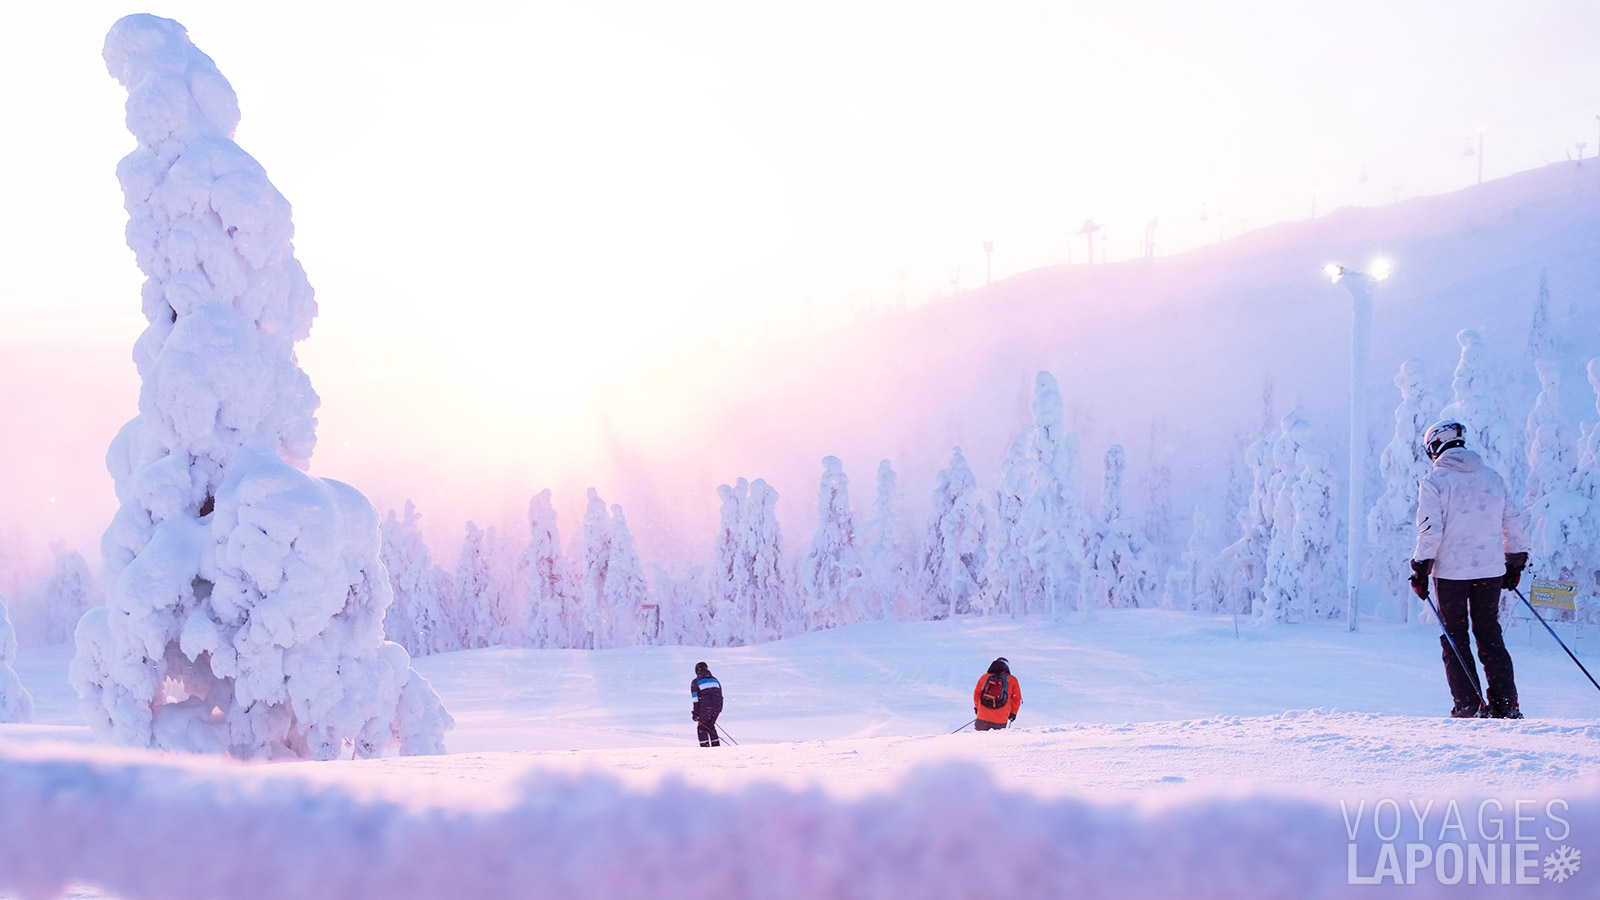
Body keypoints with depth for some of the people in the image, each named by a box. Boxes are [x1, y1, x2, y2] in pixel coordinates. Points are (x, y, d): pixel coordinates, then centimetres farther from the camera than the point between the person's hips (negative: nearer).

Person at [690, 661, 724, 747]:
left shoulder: (696, 682, -1)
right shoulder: (715, 680, 15)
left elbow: (695, 699, -5)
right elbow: (720, 696, 16)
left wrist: (695, 713, -2)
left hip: (705, 708, -5)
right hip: (717, 709, 5)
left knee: (702, 728, 9)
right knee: (710, 726, 22)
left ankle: (705, 747, 0)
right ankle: (716, 746, 18)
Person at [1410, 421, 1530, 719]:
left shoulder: (1434, 481, -6)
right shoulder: (1493, 477, 10)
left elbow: (1430, 530, -12)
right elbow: (1513, 522, 13)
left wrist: (1421, 569, -6)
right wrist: (1516, 563, 22)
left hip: (1450, 571, -4)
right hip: (1491, 570, 4)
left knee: (1455, 638, 5)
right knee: (1490, 634, 12)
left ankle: (1469, 706, 0)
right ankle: (1506, 704, 6)